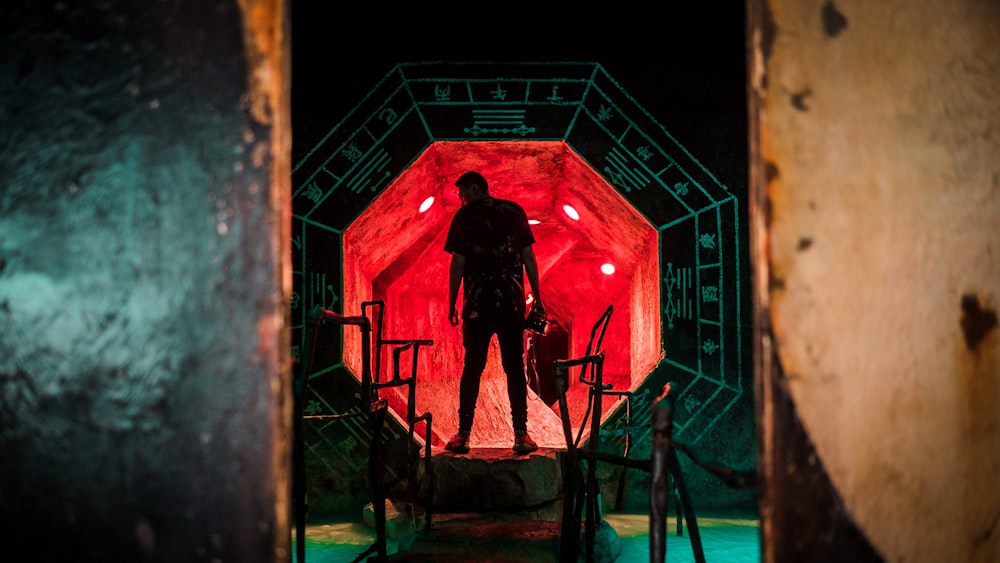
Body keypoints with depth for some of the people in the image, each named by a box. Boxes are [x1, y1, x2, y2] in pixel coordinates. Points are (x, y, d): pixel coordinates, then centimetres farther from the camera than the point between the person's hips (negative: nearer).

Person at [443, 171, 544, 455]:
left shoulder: (464, 216, 0)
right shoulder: (514, 211, 8)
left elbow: (458, 263, -3)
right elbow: (528, 256, 6)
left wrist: (451, 304, 3)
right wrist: (537, 297, 11)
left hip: (478, 305, -2)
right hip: (512, 303, 2)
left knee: (472, 368, 4)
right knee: (515, 367, 5)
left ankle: (463, 434, 3)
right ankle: (521, 434, 1)